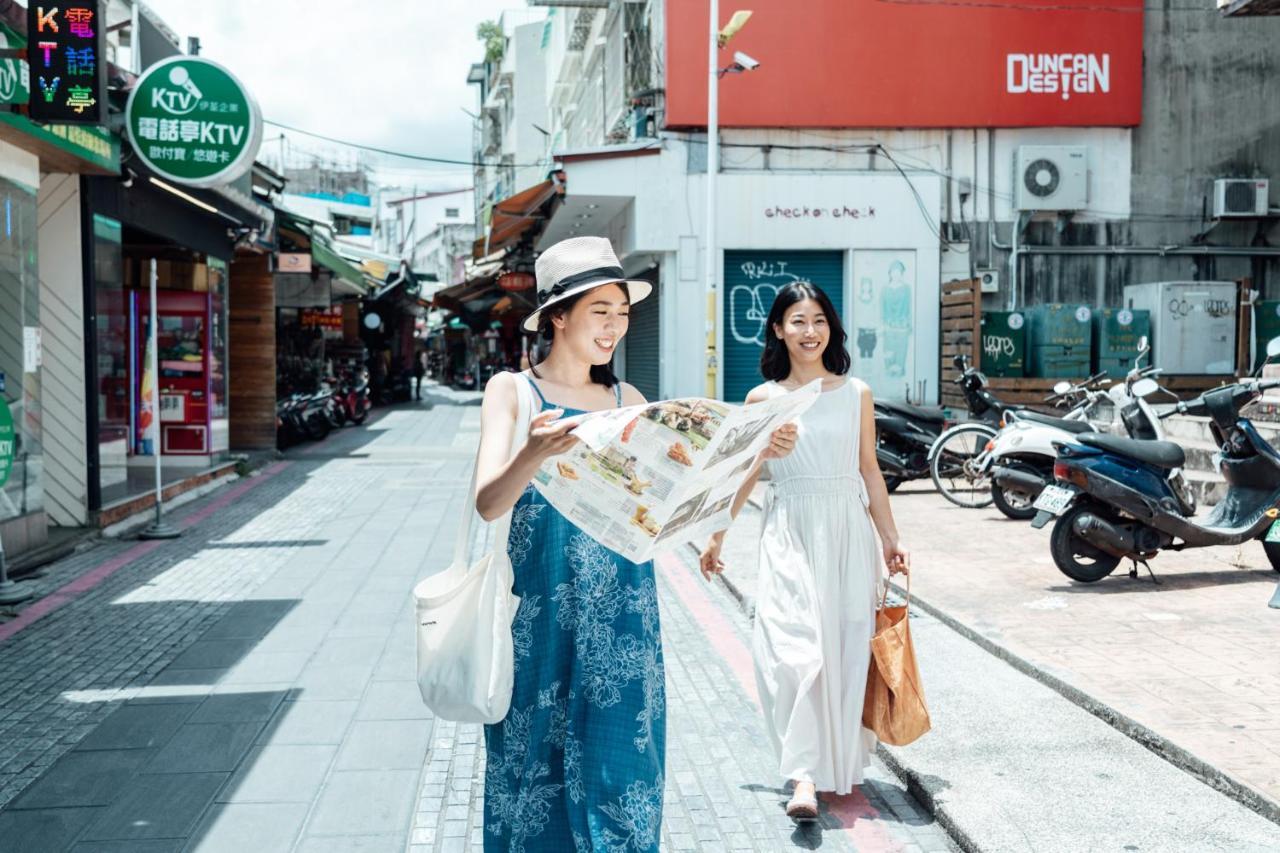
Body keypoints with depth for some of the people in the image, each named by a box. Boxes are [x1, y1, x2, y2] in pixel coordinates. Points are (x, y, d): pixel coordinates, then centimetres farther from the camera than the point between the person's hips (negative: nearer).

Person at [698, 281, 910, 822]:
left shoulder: (856, 393, 5)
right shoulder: (762, 398, 3)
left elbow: (870, 472, 9)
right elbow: (745, 473, 9)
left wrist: (890, 540, 9)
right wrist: (716, 536, 9)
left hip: (848, 533, 2)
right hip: (789, 534, -1)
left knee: (846, 647, 7)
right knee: (795, 648, -12)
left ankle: (843, 762, 24)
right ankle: (803, 776, -10)